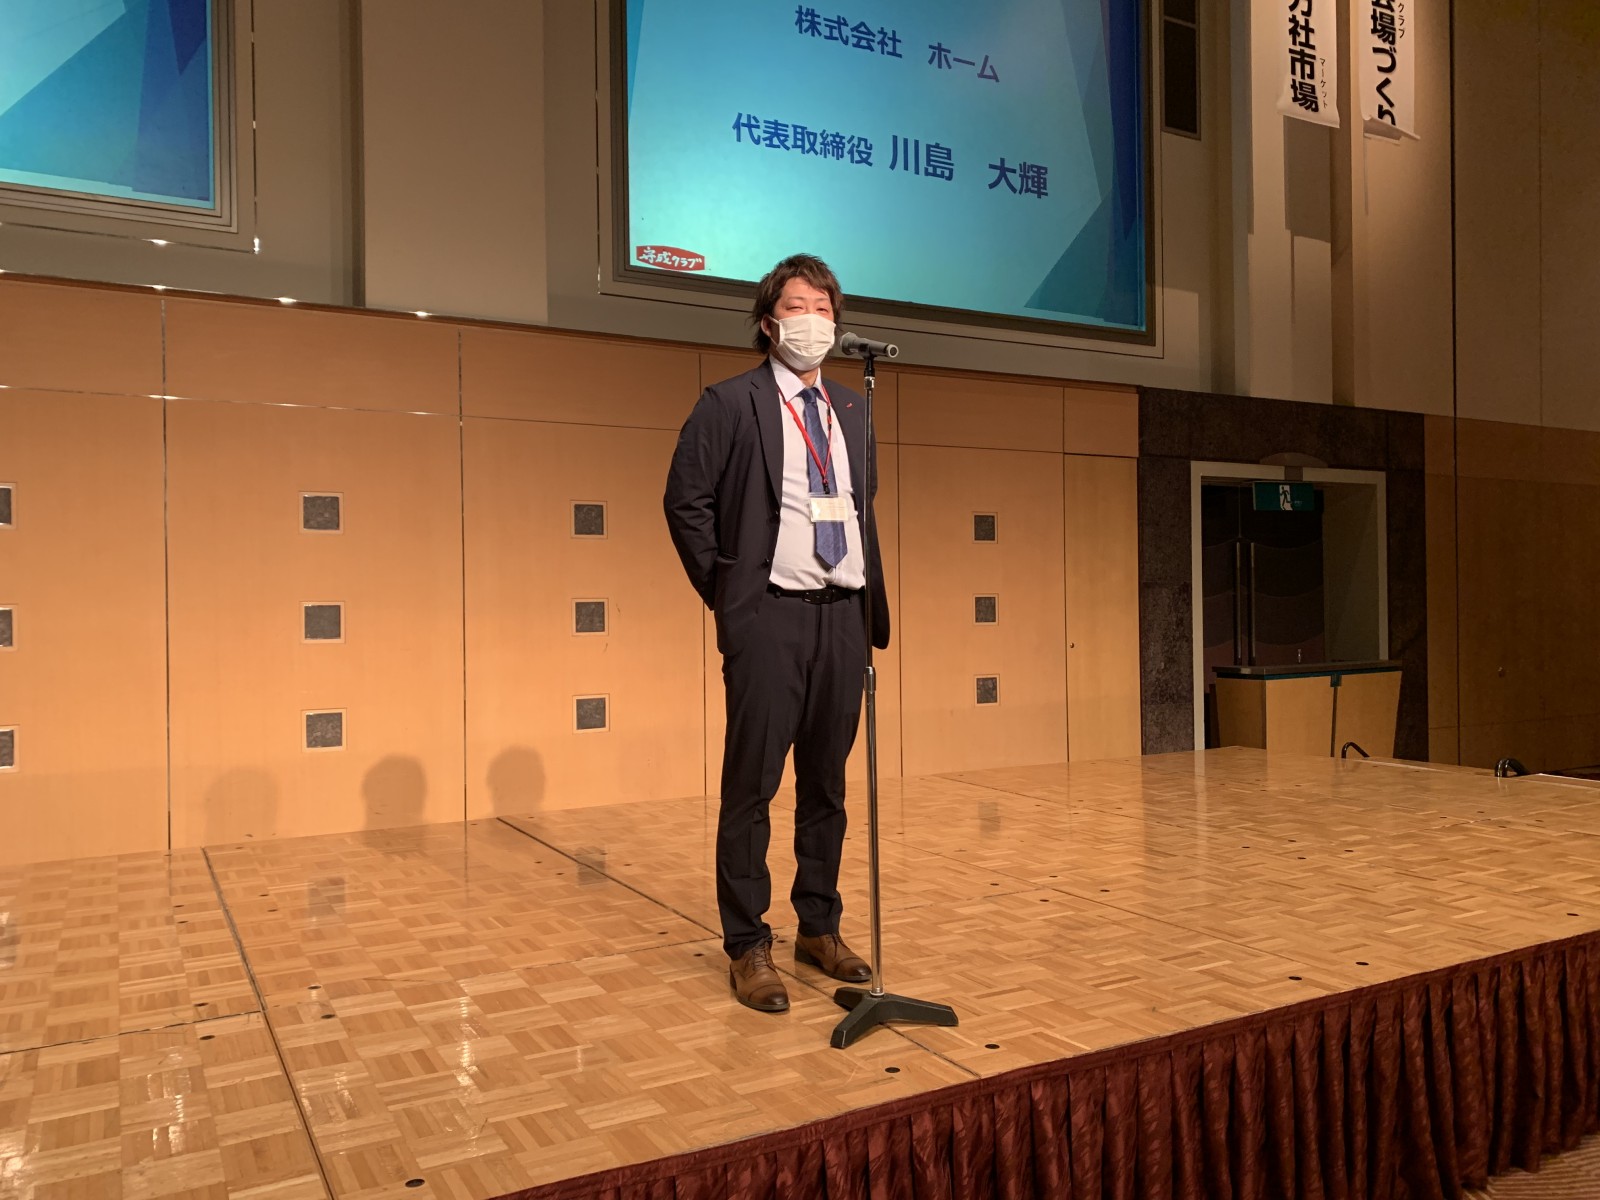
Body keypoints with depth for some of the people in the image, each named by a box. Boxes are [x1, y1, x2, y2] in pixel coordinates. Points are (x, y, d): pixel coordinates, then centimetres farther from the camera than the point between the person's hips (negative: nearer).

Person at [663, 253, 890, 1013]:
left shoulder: (852, 412, 15)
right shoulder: (731, 403, -2)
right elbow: (685, 501, -3)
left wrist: (874, 603, 12)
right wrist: (723, 590, -4)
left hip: (844, 614, 6)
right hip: (770, 615, -5)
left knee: (826, 782, 12)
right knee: (752, 784, 0)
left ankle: (819, 929, 25)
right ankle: (747, 947, 11)